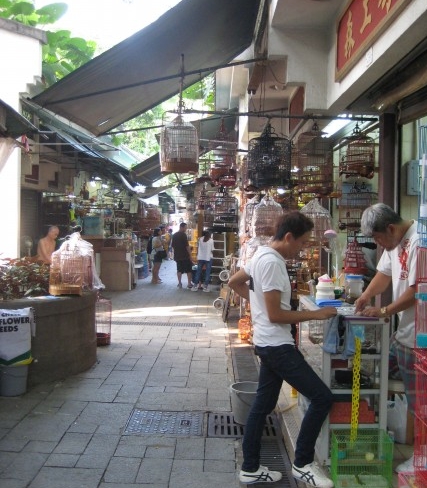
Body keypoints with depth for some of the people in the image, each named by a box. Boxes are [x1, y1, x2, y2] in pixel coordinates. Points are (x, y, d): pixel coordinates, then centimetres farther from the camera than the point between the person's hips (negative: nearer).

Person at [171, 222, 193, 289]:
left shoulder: (174, 235, 9)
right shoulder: (183, 235, -13)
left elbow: (173, 246, 14)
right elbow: (187, 246, -15)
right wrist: (190, 255, -9)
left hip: (177, 256, 6)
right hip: (185, 256, -6)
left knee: (179, 270, 11)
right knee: (188, 270, 3)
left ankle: (179, 283, 11)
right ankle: (189, 284, 3)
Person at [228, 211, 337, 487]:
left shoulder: (262, 255, 10)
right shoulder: (272, 262, -21)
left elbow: (234, 282, 23)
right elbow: (275, 314, -22)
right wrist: (315, 314, -14)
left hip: (268, 343, 11)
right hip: (277, 345, -11)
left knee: (262, 406, 16)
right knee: (323, 398, -5)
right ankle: (302, 463, 9)